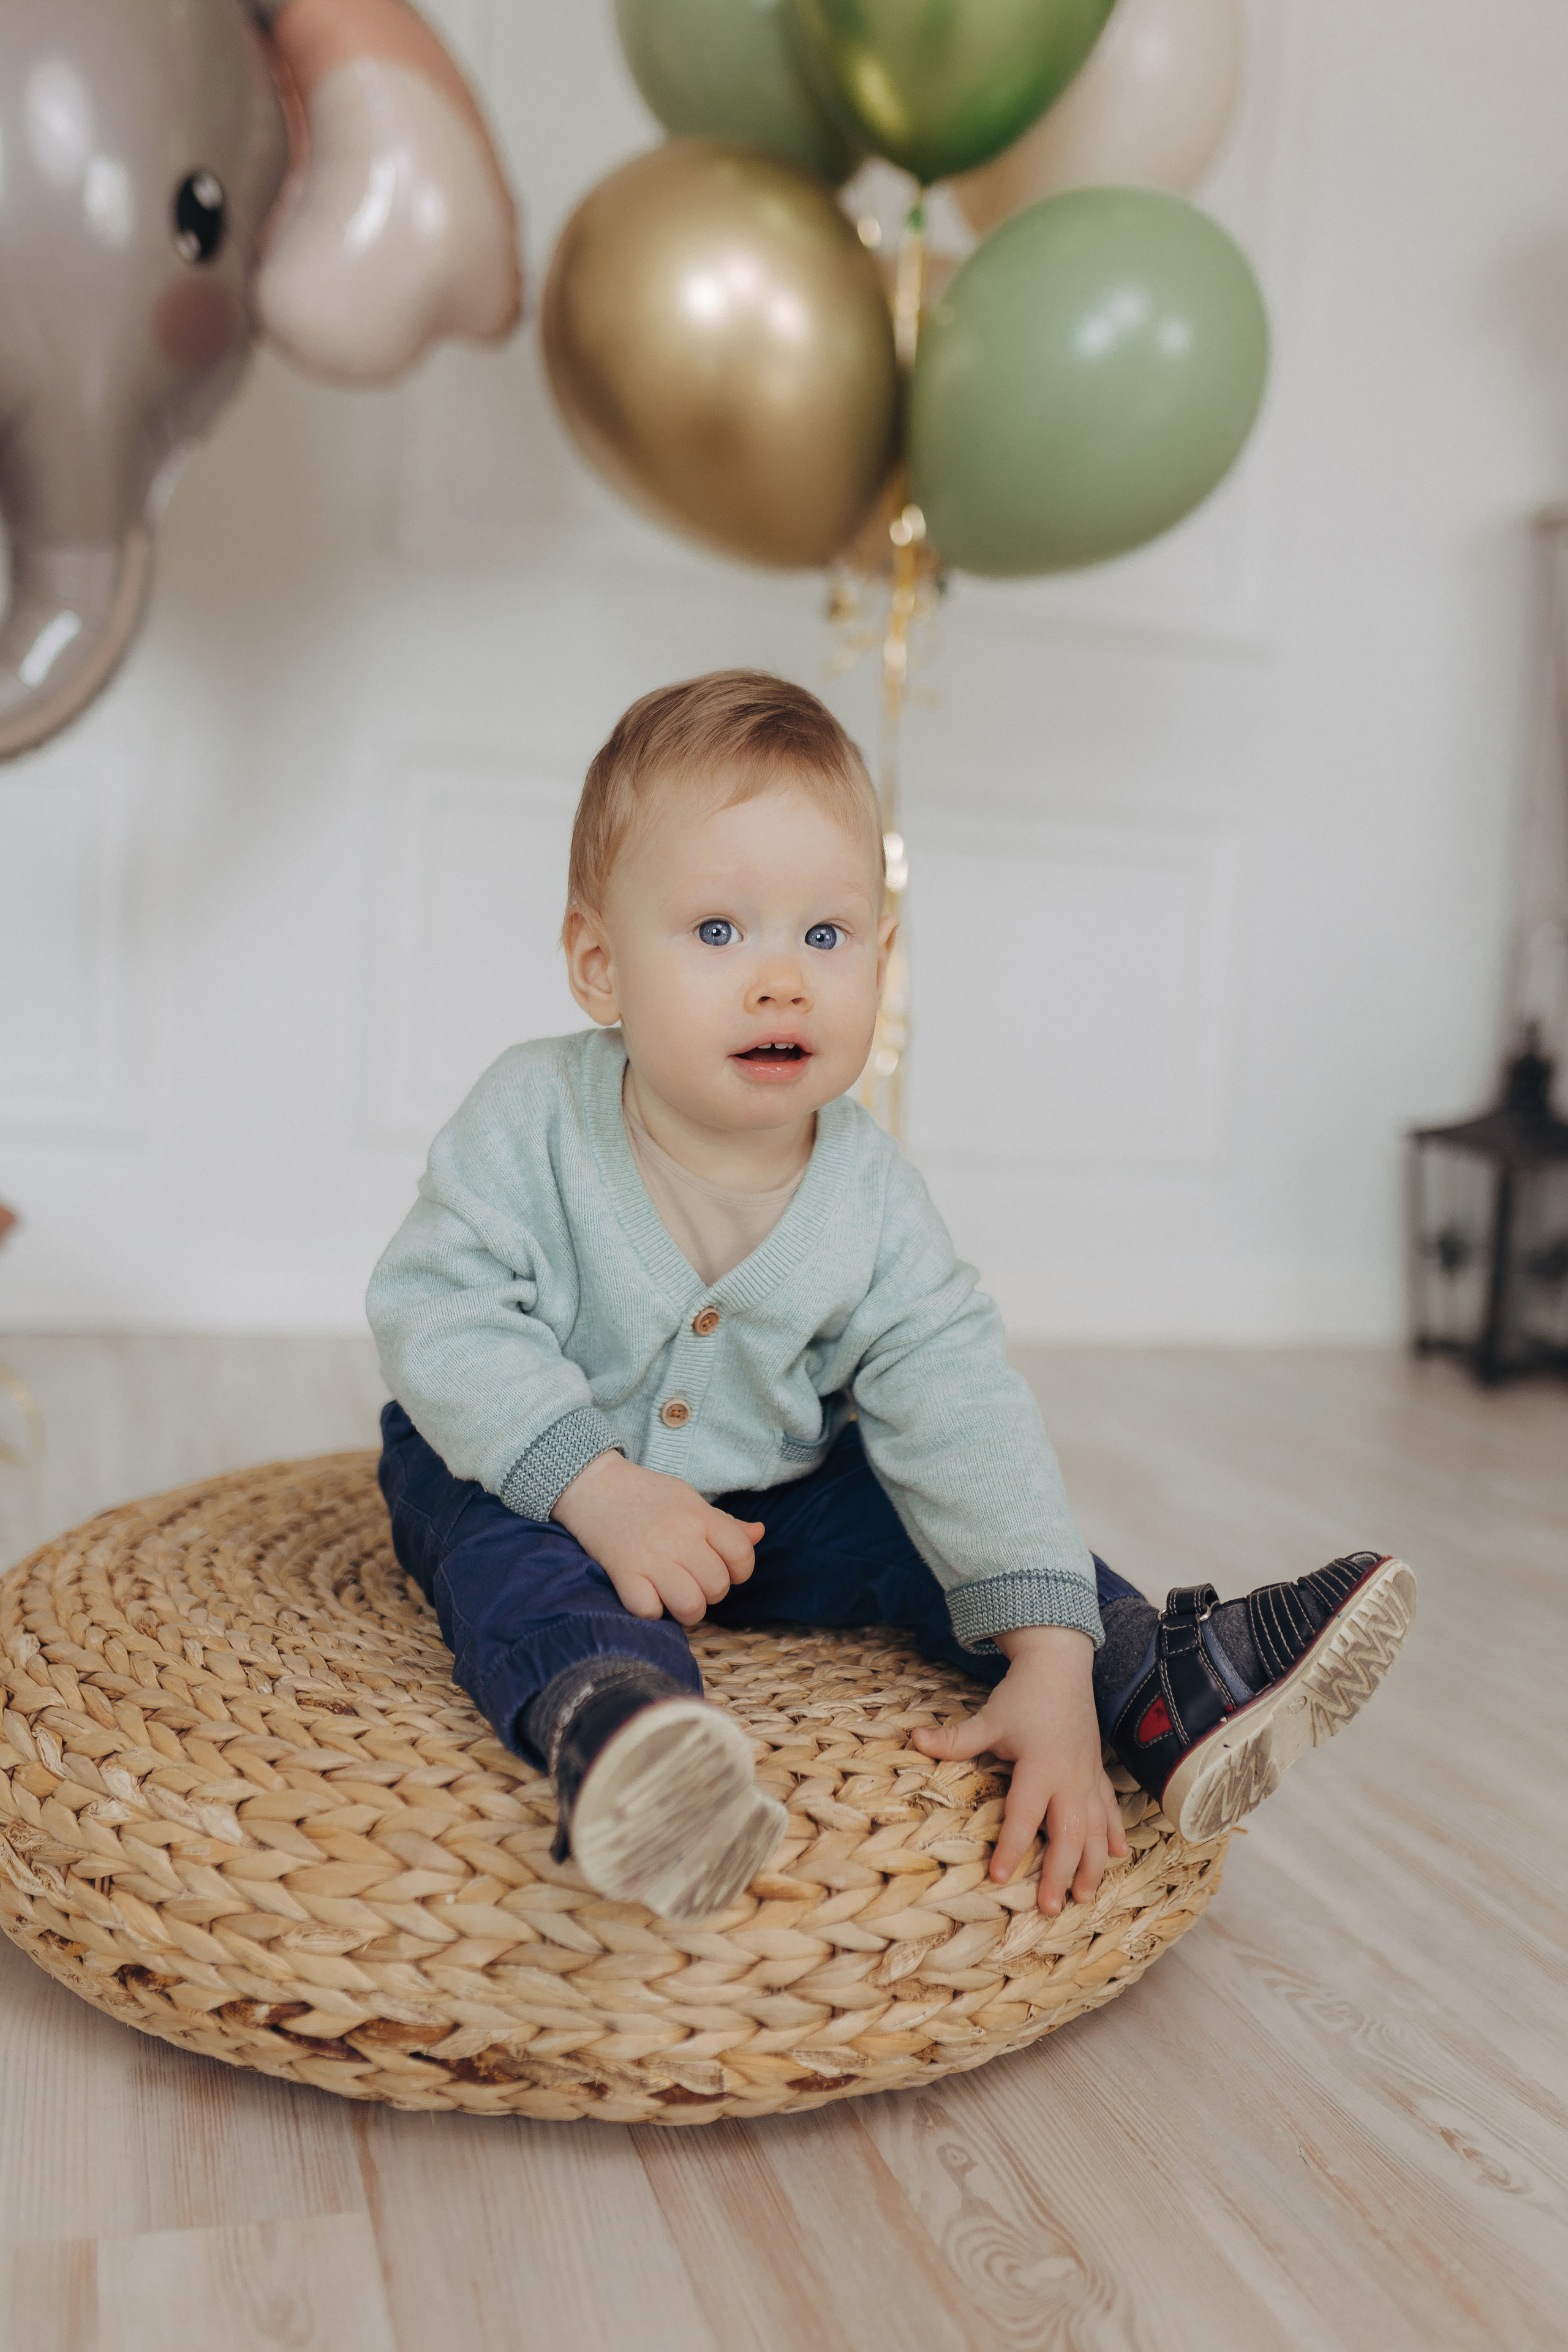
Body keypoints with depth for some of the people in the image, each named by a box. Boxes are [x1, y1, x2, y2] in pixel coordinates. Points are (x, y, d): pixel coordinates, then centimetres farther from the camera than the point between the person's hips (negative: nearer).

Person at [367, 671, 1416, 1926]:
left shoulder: (870, 1194, -16)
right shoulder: (532, 1120, -22)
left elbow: (959, 1409, -20)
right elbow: (438, 1311, -24)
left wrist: (1053, 1658, -28)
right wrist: (595, 1486, -36)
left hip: (767, 1497, 4)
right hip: (520, 1473, -3)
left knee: (908, 1518, -14)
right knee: (505, 1552, -34)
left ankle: (1170, 1682, -12)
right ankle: (609, 1717, -60)